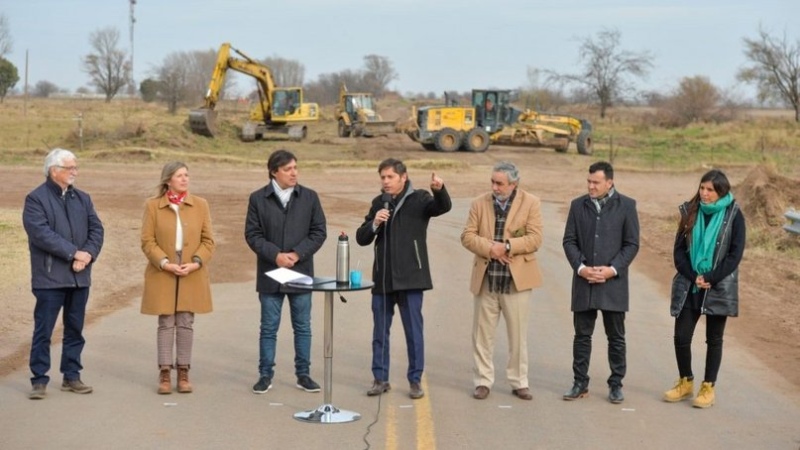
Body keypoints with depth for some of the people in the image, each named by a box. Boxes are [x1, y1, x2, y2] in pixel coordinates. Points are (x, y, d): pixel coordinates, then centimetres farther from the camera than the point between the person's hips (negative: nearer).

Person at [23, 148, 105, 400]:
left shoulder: (82, 198, 14)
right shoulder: (36, 199, -5)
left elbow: (96, 229, 6)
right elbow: (41, 233, -17)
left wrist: (88, 254, -12)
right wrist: (74, 253, -19)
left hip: (80, 276, 6)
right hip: (50, 277, -6)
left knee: (75, 330, 11)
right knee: (43, 331, -2)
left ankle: (71, 376, 20)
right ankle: (39, 380, 5)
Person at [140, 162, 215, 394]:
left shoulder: (200, 205, 5)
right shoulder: (152, 205, 0)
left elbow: (208, 240, 4)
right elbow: (148, 241, -3)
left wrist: (196, 262, -11)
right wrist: (165, 263, -14)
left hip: (192, 274, 1)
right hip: (162, 274, -1)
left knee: (186, 323, 4)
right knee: (166, 323, 1)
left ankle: (183, 372, 11)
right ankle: (165, 373, 7)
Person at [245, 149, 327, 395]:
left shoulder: (309, 197, 3)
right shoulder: (258, 198, -1)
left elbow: (319, 231, 1)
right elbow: (252, 234, -3)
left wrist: (298, 254, -11)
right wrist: (275, 255, -15)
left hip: (301, 273, 1)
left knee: (303, 327, 8)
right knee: (269, 327, 6)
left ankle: (303, 374, 17)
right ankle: (266, 374, 15)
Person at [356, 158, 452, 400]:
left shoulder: (418, 199, -2)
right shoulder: (378, 203, 11)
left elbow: (443, 207, -22)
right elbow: (361, 238, 10)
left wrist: (439, 189, -43)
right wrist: (374, 223, -11)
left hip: (410, 278, -4)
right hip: (383, 278, 4)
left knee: (414, 331, 1)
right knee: (380, 332, 9)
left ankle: (415, 380, 10)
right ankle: (380, 379, 19)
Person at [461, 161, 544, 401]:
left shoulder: (531, 203, -2)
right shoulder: (480, 203, 5)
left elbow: (534, 239, -10)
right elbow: (467, 236, 1)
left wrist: (506, 247, -18)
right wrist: (490, 248, -15)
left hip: (517, 279, -2)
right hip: (485, 279, 2)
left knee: (518, 335, 6)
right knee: (482, 334, 6)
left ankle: (519, 382, 17)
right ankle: (483, 381, 15)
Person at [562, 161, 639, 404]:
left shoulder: (626, 206, -1)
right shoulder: (578, 205, 6)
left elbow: (632, 244, -2)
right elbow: (569, 240, 5)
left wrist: (612, 269, -12)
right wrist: (580, 267, -9)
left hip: (613, 282, -2)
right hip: (583, 282, 2)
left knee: (616, 336, 6)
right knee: (582, 334, 7)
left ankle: (616, 384, 16)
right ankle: (580, 383, 16)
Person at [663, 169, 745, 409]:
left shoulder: (733, 216, -5)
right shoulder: (691, 212, 3)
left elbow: (735, 254, -9)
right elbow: (679, 250, 2)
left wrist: (710, 278, -16)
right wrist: (693, 277, -12)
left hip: (719, 288, -3)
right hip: (689, 286, 3)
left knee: (714, 339, 7)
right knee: (681, 336, 1)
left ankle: (708, 388, 17)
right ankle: (686, 382, 21)